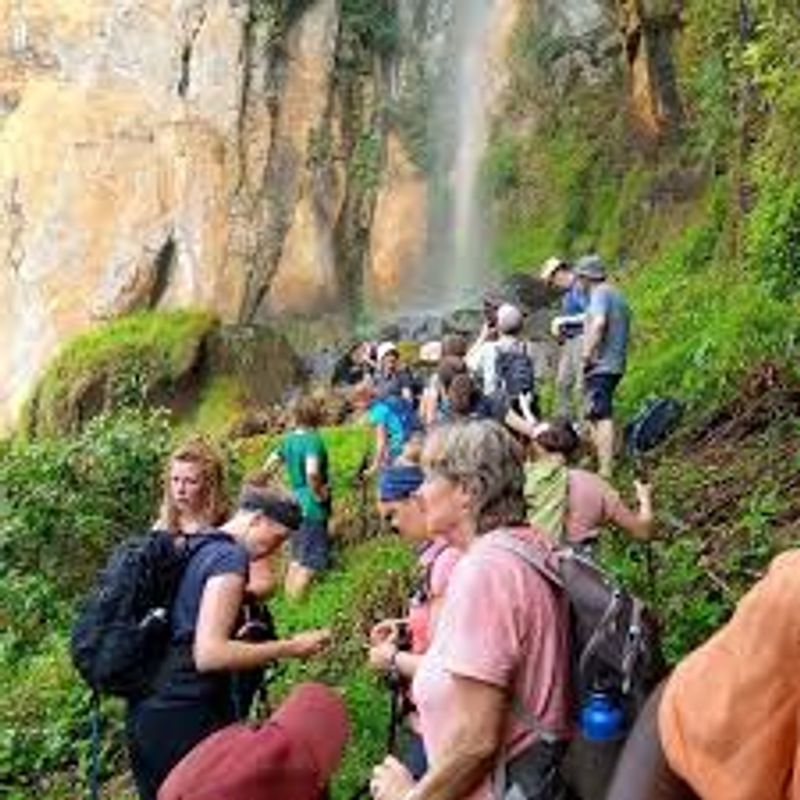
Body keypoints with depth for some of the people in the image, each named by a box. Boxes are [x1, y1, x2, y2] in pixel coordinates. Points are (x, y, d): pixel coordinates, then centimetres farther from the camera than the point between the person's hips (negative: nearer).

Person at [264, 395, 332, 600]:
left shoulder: (289, 438, 7)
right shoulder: (313, 439, -18)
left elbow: (271, 462, 17)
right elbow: (312, 472, -32)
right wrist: (319, 493, -17)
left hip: (296, 505, 8)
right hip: (313, 508, -8)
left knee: (297, 559, 19)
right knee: (310, 563, -3)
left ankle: (288, 597, 26)